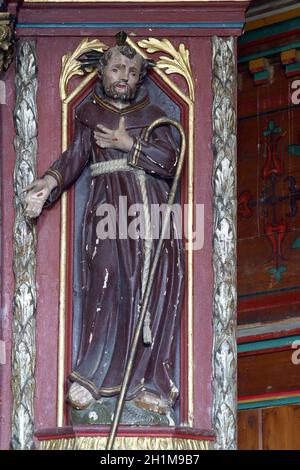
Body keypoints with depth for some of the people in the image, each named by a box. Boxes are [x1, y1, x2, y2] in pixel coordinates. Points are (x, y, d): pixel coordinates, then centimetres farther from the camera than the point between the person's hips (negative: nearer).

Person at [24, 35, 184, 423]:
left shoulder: (152, 115, 17)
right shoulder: (89, 113, 15)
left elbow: (170, 159, 3)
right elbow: (75, 156, 1)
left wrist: (129, 145, -6)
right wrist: (50, 182, -17)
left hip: (151, 206, 2)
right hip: (108, 205, -2)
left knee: (154, 289, -8)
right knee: (106, 282, -16)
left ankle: (147, 382, -7)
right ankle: (91, 379, -15)